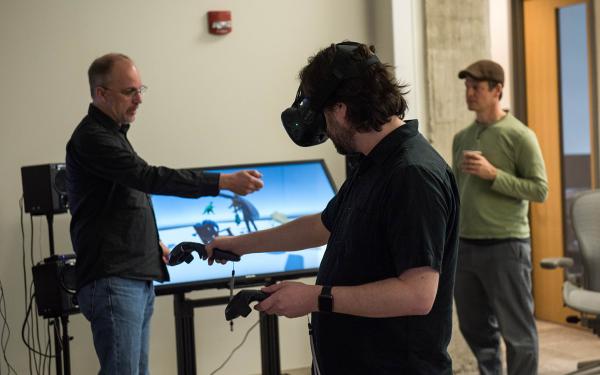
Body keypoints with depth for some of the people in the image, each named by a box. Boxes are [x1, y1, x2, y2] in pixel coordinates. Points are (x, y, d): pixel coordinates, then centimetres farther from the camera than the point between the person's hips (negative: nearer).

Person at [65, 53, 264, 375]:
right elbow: (149, 177, -24)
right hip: (112, 280, -10)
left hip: (139, 278, 10)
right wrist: (224, 182, -27)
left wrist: (151, 241, 20)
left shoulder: (113, 133, 18)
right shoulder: (91, 137, -13)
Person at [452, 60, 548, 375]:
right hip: (465, 247, 6)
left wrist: (493, 174, -17)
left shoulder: (519, 136, -4)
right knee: (476, 328, 13)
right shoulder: (461, 138, 13)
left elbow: (540, 190, -9)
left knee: (517, 331, 2)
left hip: (505, 246, -6)